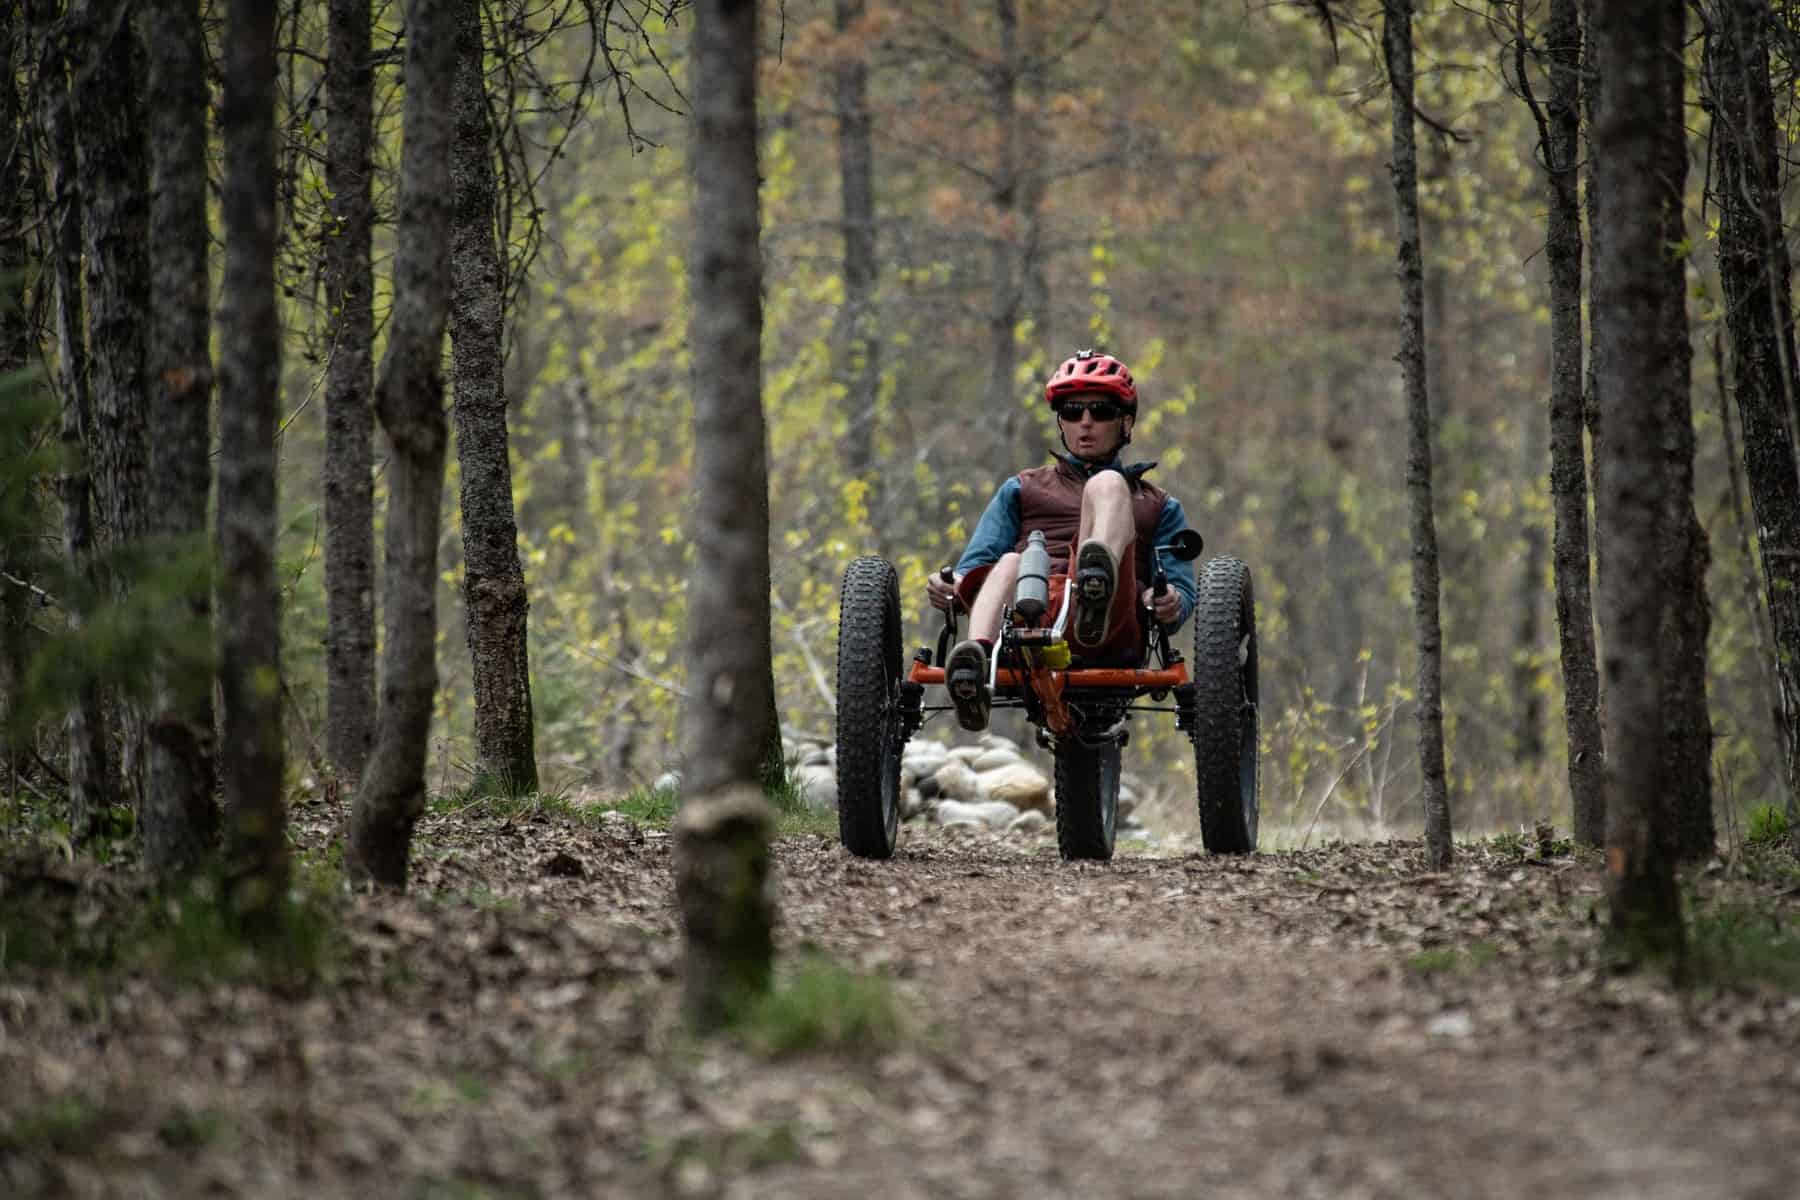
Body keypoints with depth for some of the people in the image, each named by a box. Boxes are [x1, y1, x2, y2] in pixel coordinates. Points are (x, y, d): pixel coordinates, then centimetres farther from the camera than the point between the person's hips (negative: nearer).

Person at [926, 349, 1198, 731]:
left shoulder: (1157, 506, 35)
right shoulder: (1021, 489, 37)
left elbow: (1180, 588, 20)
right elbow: (976, 564, 23)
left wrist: (1171, 604, -6)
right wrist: (952, 586, -3)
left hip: (1110, 636, -1)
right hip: (1025, 612, 1)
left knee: (1106, 484, -21)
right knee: (1010, 563, -34)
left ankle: (1099, 590, -55)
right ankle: (976, 660, -65)